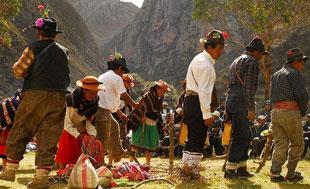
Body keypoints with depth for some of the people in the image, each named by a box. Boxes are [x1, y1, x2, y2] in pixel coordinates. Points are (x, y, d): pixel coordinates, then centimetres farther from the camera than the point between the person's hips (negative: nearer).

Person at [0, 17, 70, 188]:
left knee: (19, 132, 10)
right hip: (58, 97, 3)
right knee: (48, 137, 2)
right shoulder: (62, 51, 13)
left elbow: (19, 71, -1)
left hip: (35, 94, -3)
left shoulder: (33, 48, 0)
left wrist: (17, 65, 18)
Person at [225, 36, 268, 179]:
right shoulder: (252, 62, -7)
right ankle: (230, 170, -7)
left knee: (245, 136, 15)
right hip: (240, 104, -10)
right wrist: (251, 108, -17)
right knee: (240, 138, -7)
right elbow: (249, 87, -16)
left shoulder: (236, 61, 24)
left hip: (231, 101, 10)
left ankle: (241, 168, 16)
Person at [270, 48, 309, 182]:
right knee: (297, 144, 6)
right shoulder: (295, 74, -4)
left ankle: (275, 173, -2)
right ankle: (291, 174, 8)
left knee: (280, 144, 7)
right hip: (291, 112, -7)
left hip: (275, 111, 7)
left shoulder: (275, 75, 20)